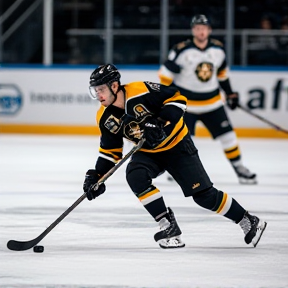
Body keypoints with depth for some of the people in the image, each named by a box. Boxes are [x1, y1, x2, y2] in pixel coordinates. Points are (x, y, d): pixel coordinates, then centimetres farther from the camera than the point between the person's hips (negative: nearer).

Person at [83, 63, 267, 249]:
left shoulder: (141, 92, -28)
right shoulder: (105, 118, -8)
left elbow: (177, 98, -22)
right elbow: (110, 150, 3)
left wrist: (162, 123, -33)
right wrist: (97, 176, -7)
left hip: (176, 144, -5)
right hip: (148, 152, 5)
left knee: (203, 194, -6)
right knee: (135, 176, -26)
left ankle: (249, 222, 13)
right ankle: (168, 226, -16)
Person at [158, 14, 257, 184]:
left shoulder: (218, 49, -1)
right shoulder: (182, 50, -17)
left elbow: (222, 72, 15)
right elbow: (166, 73, -12)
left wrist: (230, 93, 17)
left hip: (212, 101, 4)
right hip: (186, 102, -4)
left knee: (227, 134, 3)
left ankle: (239, 167, 15)